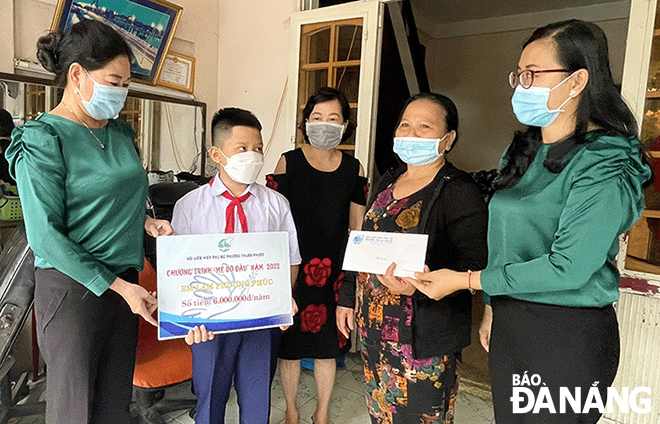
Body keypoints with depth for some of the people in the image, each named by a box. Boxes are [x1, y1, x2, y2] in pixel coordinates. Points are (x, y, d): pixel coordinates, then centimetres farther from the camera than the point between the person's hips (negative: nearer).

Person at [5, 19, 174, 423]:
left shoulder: (120, 132, 9)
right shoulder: (43, 139, -11)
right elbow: (46, 236, -15)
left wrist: (146, 221, -1)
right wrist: (118, 287, -18)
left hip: (125, 281, 6)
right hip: (73, 286, -6)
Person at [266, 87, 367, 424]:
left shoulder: (353, 168, 4)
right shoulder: (289, 162, -2)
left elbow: (358, 227, 9)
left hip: (335, 268, 2)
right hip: (295, 266, -1)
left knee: (328, 345, 12)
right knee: (290, 344, 9)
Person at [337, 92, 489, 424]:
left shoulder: (459, 192, -14)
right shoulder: (389, 182, 10)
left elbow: (474, 267, -19)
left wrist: (417, 286, -34)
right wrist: (347, 297, 16)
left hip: (423, 338, -7)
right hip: (374, 328, 7)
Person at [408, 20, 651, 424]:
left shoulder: (605, 167, -17)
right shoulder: (524, 151, 7)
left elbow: (567, 267, -22)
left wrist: (465, 280, -18)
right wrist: (492, 307, 12)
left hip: (570, 335, -7)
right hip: (510, 323, 7)